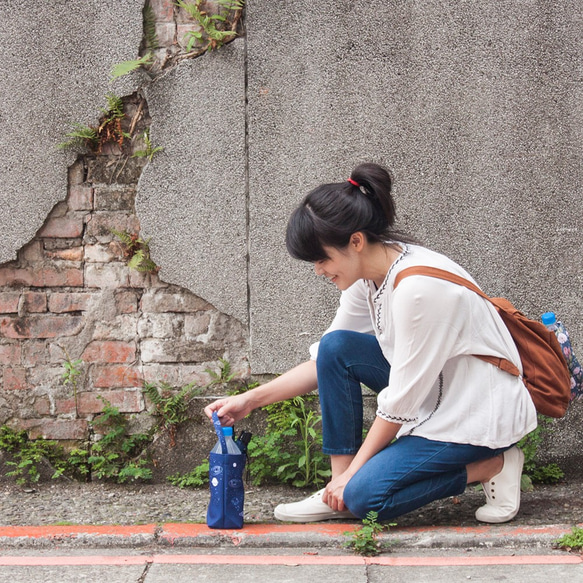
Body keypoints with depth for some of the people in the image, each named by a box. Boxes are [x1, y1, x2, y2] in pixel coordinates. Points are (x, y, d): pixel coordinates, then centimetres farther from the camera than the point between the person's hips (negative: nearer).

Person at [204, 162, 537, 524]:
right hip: (433, 390, 9)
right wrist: (250, 400, 1)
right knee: (336, 347, -6)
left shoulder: (419, 287, -28)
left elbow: (400, 403, -22)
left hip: (483, 410, -9)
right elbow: (325, 361, 9)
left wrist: (354, 471, -13)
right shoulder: (367, 275, -2)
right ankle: (340, 490, -2)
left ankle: (493, 464, -3)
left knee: (365, 496, -18)